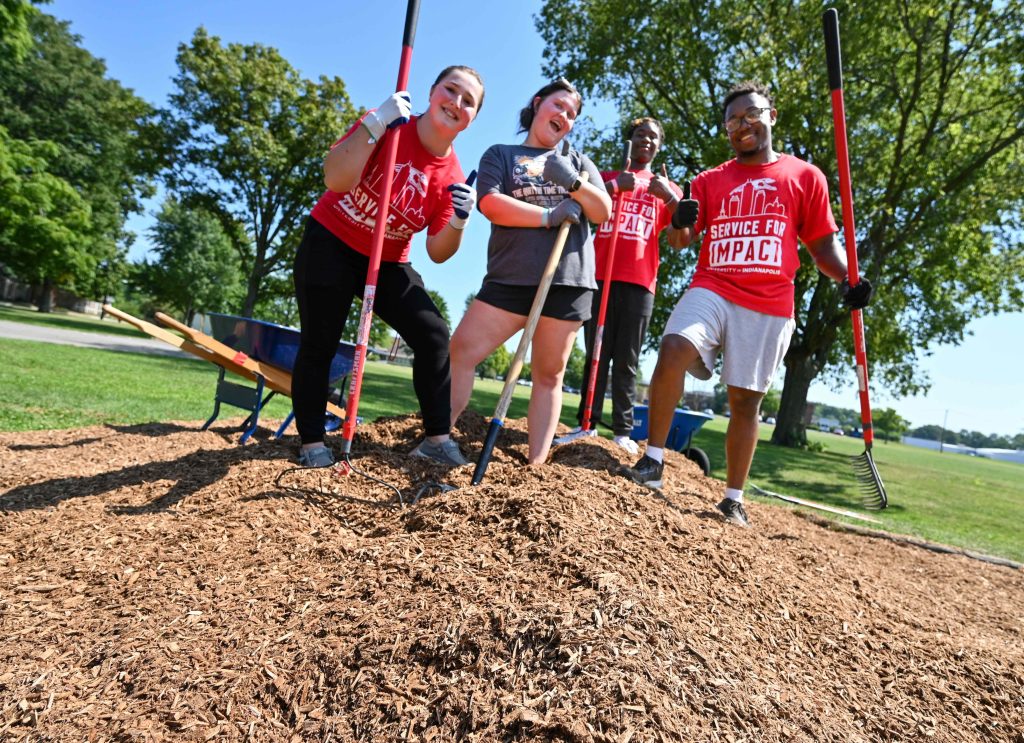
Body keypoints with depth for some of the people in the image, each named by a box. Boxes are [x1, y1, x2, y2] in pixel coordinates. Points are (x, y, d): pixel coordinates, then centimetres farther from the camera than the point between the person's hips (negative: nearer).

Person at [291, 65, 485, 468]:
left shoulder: (452, 176, -6)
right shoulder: (388, 125, -13)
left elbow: (437, 253, -5)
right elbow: (335, 179, -28)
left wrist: (458, 223, -24)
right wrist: (375, 125, -33)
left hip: (388, 263, 4)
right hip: (329, 245, -3)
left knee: (435, 336, -8)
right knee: (318, 343, -3)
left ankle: (437, 438, 3)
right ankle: (312, 442, 13)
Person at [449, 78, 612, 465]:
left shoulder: (578, 161, 20)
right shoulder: (500, 154, 13)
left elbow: (603, 212, 8)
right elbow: (490, 204, -6)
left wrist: (574, 182, -10)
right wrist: (550, 216, -11)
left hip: (567, 281, 1)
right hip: (511, 278, -1)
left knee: (549, 375, 1)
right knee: (460, 351, -12)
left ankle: (536, 467, 4)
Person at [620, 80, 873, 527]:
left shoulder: (805, 176, 12)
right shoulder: (710, 180, 16)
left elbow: (823, 244, 12)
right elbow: (683, 238, 7)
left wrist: (848, 279, -6)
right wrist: (680, 218, -16)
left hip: (770, 307, 0)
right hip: (711, 290, 1)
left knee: (745, 399, 1)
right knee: (674, 348, -27)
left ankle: (734, 499, 14)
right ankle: (652, 463, -16)